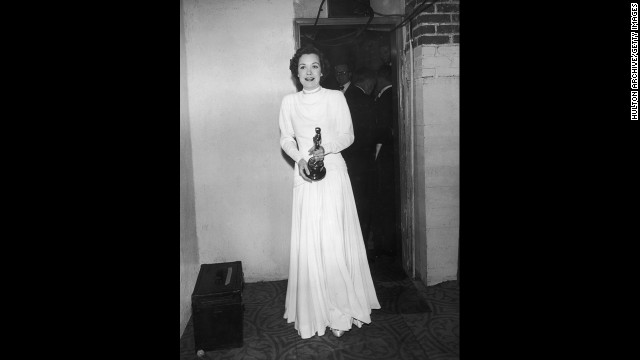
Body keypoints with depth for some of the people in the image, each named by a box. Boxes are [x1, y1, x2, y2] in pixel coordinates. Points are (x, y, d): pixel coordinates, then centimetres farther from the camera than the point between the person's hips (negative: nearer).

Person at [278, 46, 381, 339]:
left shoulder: (336, 97, 3)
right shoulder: (289, 102, 8)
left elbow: (347, 135, 2)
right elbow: (286, 139, 10)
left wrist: (326, 148, -16)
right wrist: (300, 158, -9)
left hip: (333, 170, -1)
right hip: (305, 172, 2)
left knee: (335, 237, -3)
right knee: (308, 241, 1)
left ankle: (342, 307, 13)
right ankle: (313, 310, 15)